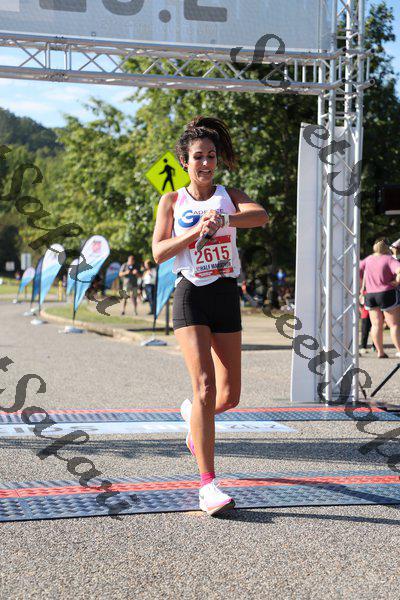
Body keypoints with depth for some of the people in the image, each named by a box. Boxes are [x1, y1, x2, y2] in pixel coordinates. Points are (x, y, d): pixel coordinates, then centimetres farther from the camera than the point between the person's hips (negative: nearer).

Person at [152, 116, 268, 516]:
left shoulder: (230, 196, 7)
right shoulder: (173, 201, 5)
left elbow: (261, 215, -15)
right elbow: (158, 252, -5)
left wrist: (224, 219, -33)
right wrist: (194, 231, -19)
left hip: (226, 296, 3)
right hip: (191, 297, -3)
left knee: (229, 395, 6)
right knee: (205, 387, -17)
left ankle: (193, 414, 43)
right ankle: (207, 484, -17)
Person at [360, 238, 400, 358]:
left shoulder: (368, 259, 5)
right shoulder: (389, 259, -11)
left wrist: (361, 290, 15)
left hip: (370, 296, 5)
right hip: (387, 295, -5)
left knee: (376, 325, 9)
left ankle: (380, 352, 9)